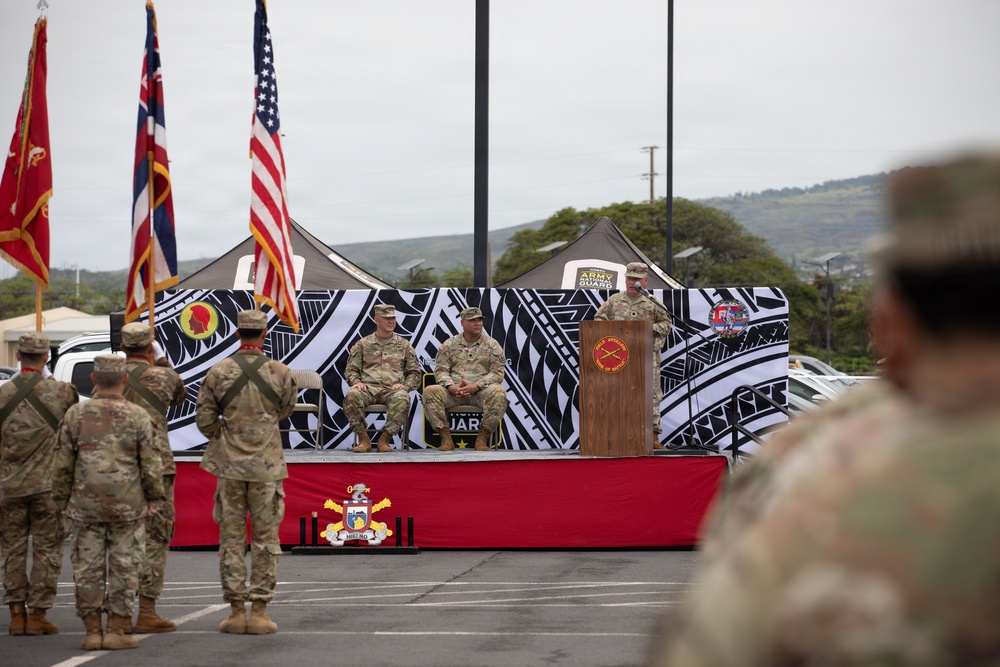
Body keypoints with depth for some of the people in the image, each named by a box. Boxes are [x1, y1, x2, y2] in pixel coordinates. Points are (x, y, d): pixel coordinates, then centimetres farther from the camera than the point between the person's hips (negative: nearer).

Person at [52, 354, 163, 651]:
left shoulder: (75, 415, 0)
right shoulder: (137, 416, -4)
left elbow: (62, 464, 4)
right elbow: (151, 465, -2)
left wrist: (62, 500, 15)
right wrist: (154, 498, 10)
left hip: (86, 505, 1)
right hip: (128, 505, -1)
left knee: (88, 569, 6)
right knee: (123, 568, 5)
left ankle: (92, 632, 7)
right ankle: (116, 630, 4)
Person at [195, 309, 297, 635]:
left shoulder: (218, 373, -4)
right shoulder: (280, 373, -5)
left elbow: (204, 418, -1)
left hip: (229, 464, 1)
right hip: (267, 465, -1)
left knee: (231, 537, 7)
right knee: (265, 539, 5)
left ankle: (236, 612, 7)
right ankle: (259, 612, 4)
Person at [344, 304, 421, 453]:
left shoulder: (403, 345, 20)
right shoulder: (363, 344, 18)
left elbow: (414, 372, 19)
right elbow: (351, 369, 16)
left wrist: (404, 386, -2)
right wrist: (356, 382, -7)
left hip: (393, 389, 0)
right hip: (368, 388, 0)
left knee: (402, 398, -38)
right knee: (351, 395, -35)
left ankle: (385, 439, -25)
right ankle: (364, 439, -23)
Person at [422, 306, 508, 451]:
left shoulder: (492, 345, 9)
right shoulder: (449, 345, 14)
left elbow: (497, 372, 0)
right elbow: (440, 370, 7)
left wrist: (475, 386, -16)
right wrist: (451, 386, -15)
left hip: (481, 391, -1)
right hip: (453, 391, 1)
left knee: (498, 393, -35)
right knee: (430, 392, -27)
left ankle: (482, 438, -22)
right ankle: (446, 438, -22)